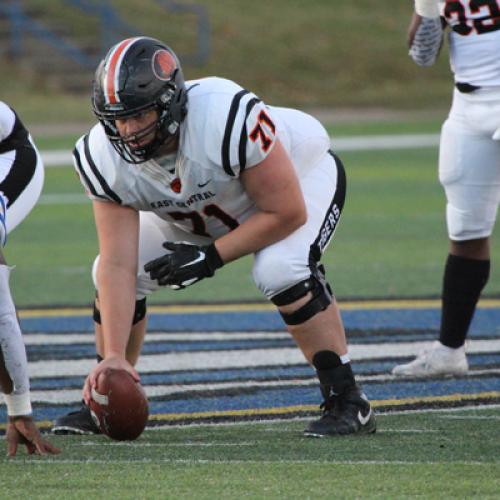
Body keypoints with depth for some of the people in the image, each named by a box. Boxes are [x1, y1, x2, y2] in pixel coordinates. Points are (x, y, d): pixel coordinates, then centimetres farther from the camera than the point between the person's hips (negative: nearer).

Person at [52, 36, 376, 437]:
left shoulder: (229, 120, -43)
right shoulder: (105, 158, -28)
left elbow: (287, 213, -31)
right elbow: (118, 265, -28)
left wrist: (210, 258, -29)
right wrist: (113, 355, -36)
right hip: (198, 213, 5)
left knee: (280, 268, -34)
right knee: (107, 275, -9)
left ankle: (347, 402, -21)